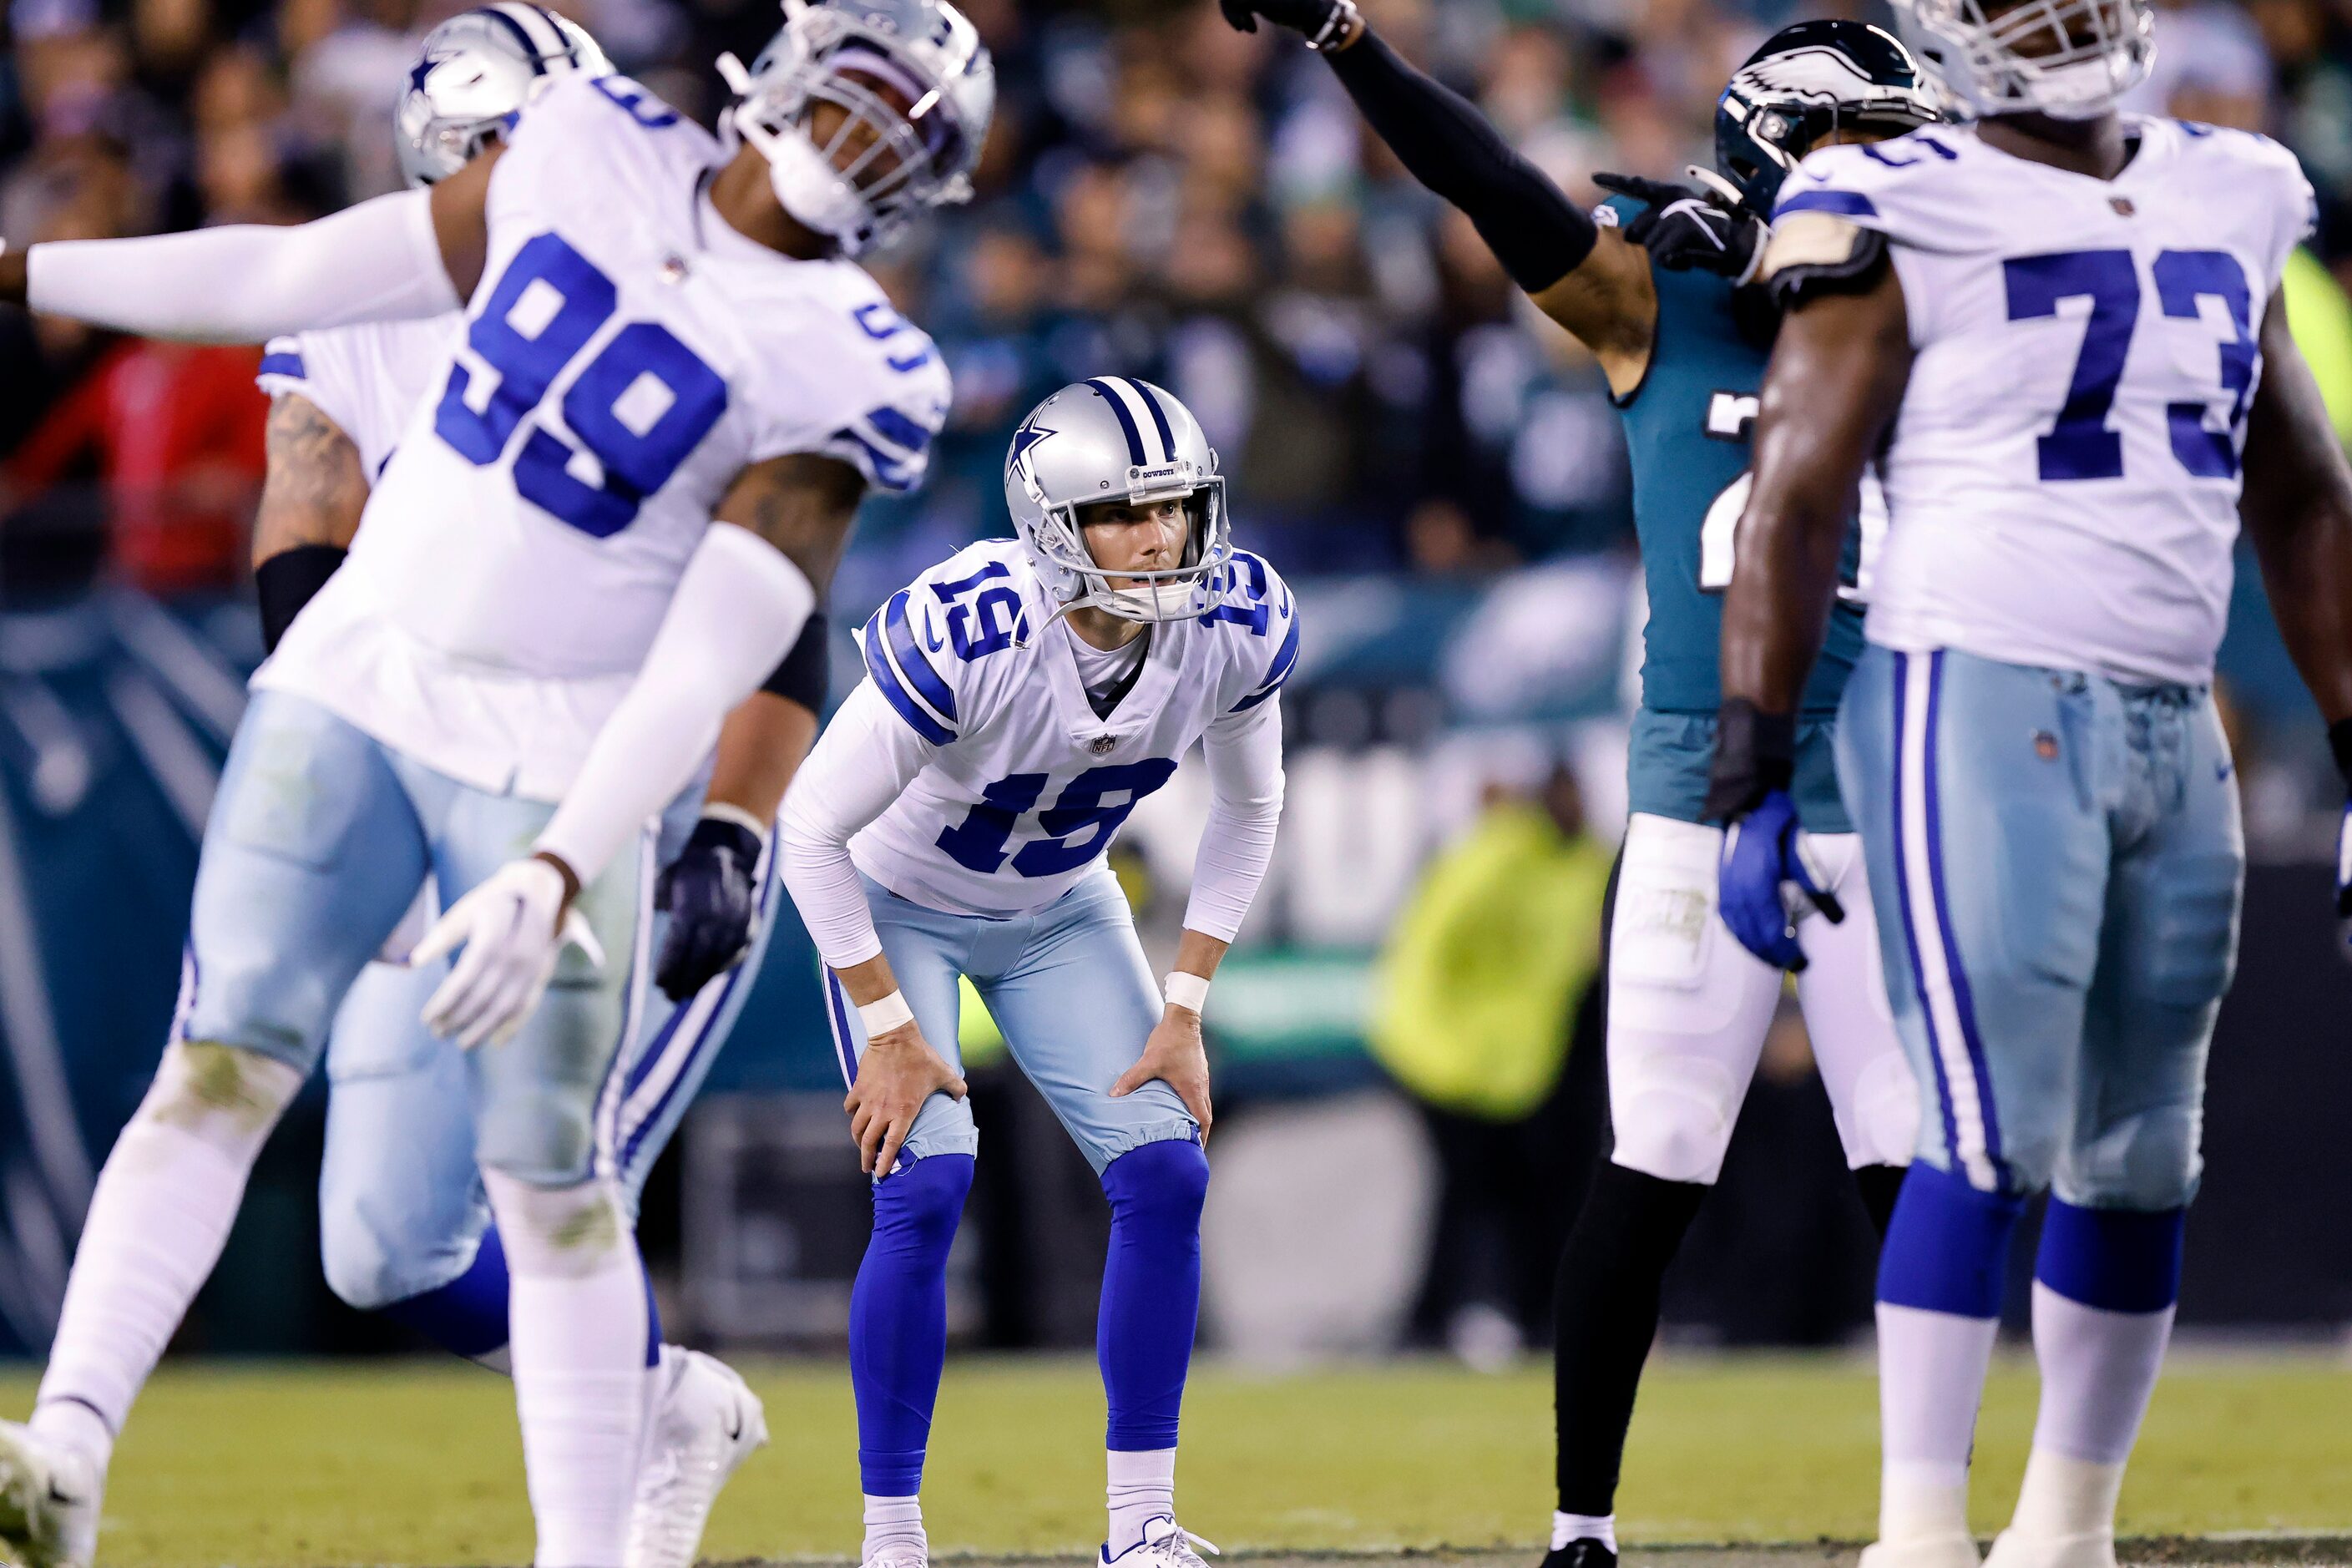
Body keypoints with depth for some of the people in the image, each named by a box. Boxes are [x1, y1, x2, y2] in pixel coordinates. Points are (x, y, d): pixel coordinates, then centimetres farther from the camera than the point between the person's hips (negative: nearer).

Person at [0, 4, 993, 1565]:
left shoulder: (839, 370, -9)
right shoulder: (595, 151, 4)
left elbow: (704, 671, -16)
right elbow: (298, 280, 11)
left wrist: (561, 876, -27)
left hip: (553, 755, -4)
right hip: (355, 675, 4)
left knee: (549, 1173, -1)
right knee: (220, 1068, -9)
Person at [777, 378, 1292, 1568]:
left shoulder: (1234, 624, -22)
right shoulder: (964, 635, -37)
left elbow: (1246, 809, -2)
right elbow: (814, 829, -27)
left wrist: (1183, 1014, -6)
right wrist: (888, 1029, -21)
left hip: (1059, 910, 5)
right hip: (896, 903, -5)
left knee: (1165, 1178, -8)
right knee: (925, 1188, -20)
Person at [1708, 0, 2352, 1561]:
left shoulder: (2227, 207, 14)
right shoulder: (1908, 221, -5)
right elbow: (1795, 505, -7)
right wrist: (1754, 776, -11)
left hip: (2172, 725, 6)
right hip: (1983, 705, -6)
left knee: (2140, 1157, 9)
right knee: (1995, 1137, -13)